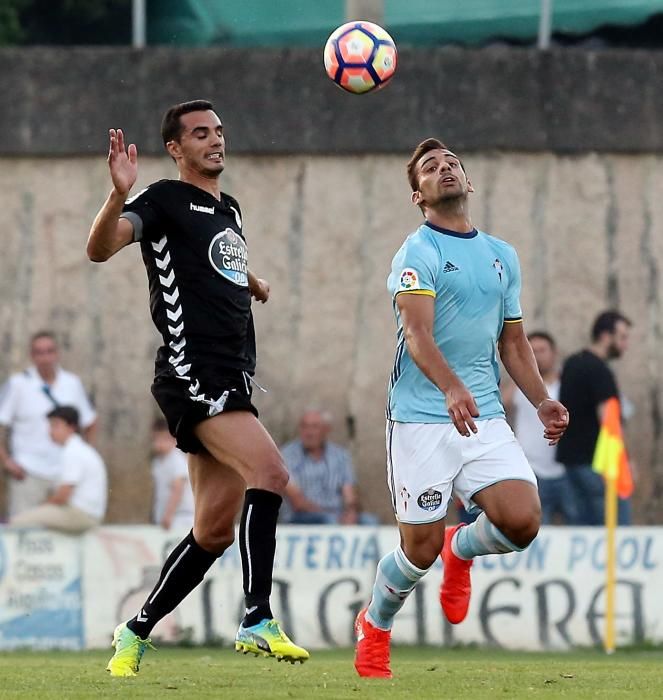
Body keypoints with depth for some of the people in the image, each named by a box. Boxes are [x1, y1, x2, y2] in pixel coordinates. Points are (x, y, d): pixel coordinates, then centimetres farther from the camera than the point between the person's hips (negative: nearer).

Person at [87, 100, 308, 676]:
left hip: (232, 383, 9)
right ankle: (258, 621, -29)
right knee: (269, 471, -27)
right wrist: (120, 194, -37)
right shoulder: (165, 200, -3)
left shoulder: (228, 209, 22)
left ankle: (136, 633, 18)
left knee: (214, 531, 7)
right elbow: (100, 248, -19)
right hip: (193, 375, -9)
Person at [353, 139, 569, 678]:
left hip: (485, 417, 5)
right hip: (422, 419, -5)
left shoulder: (502, 256, 14)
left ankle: (461, 550, 21)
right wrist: (452, 389, -38)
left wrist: (541, 400, 7)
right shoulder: (418, 252, -8)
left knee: (521, 521, -15)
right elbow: (417, 334, -21)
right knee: (420, 548, -3)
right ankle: (373, 628, 28)